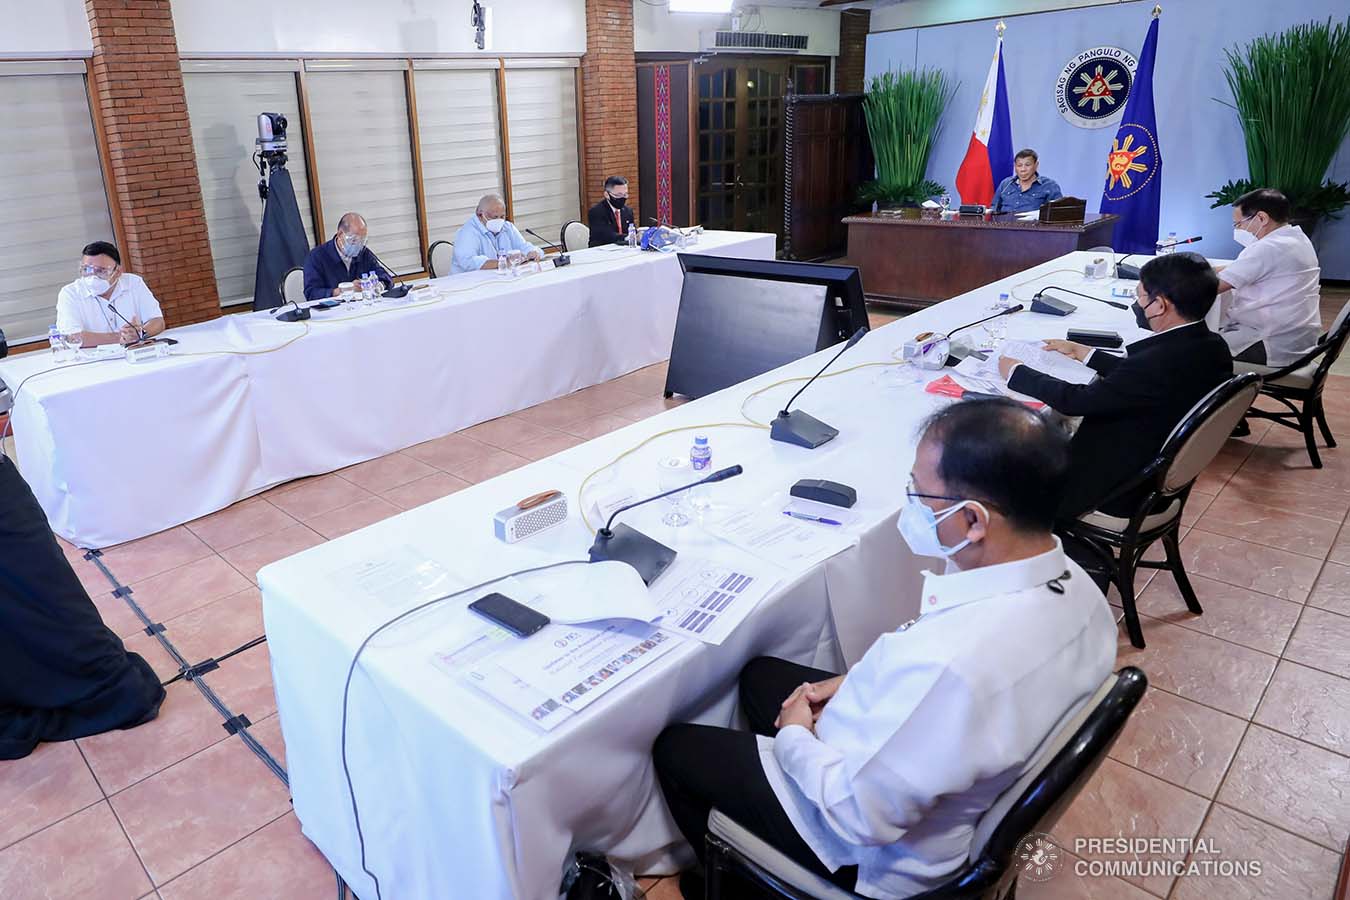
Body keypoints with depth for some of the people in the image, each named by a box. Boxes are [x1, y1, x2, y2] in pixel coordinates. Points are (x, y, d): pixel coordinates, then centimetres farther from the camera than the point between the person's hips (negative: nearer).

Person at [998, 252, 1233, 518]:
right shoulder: (1211, 346, -5)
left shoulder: (1162, 361, -33)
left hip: (1124, 495, -9)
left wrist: (1015, 372, -11)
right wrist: (1081, 352, 17)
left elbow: (1077, 400, -25)